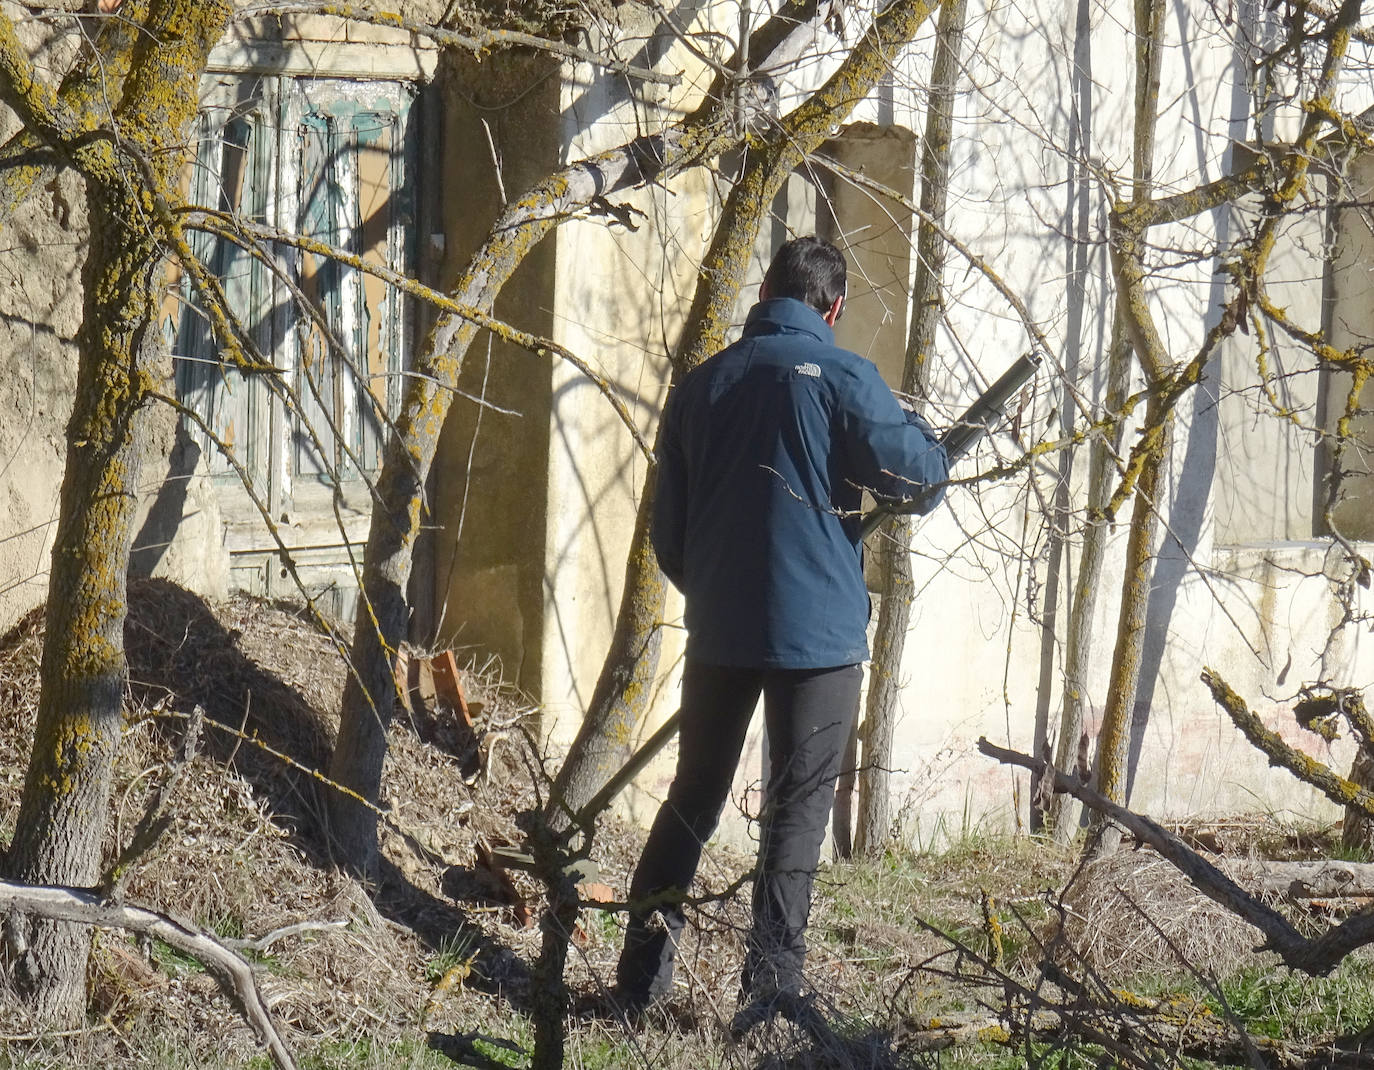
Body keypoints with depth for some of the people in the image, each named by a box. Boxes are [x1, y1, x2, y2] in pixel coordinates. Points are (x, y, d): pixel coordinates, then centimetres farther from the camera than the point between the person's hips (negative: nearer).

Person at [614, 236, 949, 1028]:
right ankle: (771, 984, -3)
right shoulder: (840, 376, -8)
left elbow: (667, 530, 13)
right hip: (819, 629, -4)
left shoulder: (701, 385, 8)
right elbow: (913, 471, -10)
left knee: (694, 796, 14)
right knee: (798, 809, 1)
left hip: (718, 631, 4)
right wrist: (926, 436, 12)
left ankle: (643, 974, 11)